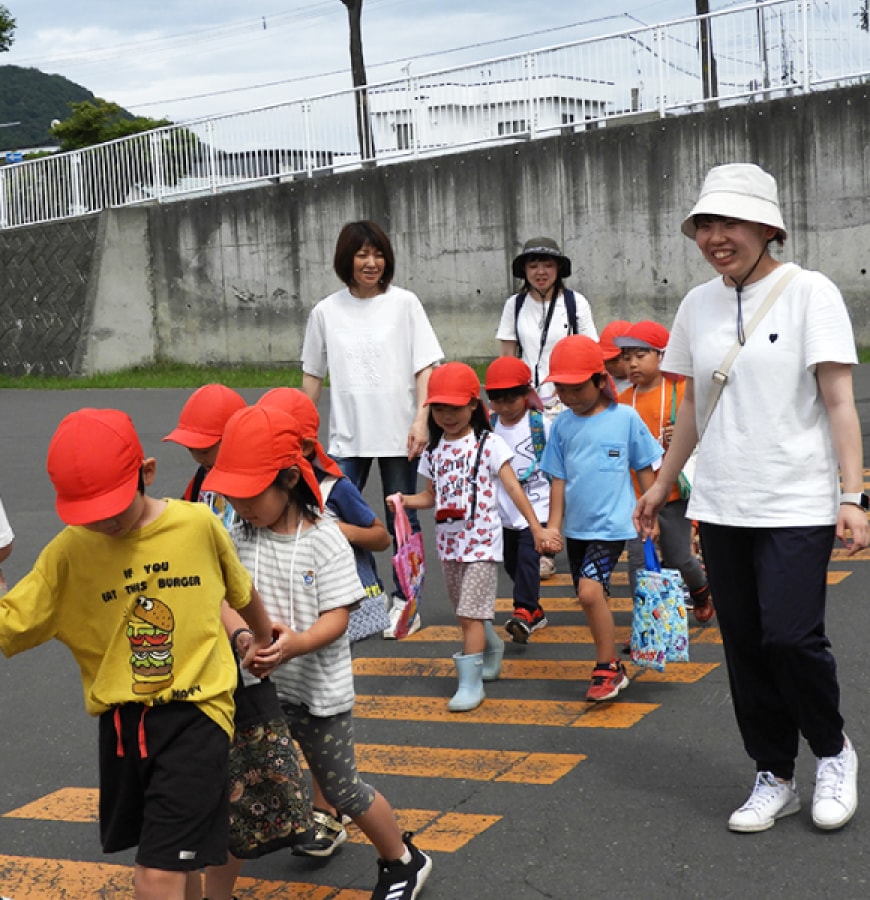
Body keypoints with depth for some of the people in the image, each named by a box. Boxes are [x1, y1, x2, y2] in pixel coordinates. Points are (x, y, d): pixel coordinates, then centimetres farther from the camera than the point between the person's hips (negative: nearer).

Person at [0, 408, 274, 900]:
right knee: (150, 852, 22)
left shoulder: (199, 524, -8)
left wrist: (265, 637, 28)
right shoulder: (70, 551, -6)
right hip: (122, 718, 3)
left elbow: (242, 590, 11)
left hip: (195, 711, -3)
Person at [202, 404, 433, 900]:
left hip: (318, 689, -4)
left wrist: (297, 644, -37)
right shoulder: (241, 538, -2)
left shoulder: (325, 539, -14)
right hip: (258, 684, 4)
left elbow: (337, 617, -17)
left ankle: (404, 860, 31)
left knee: (343, 790, 8)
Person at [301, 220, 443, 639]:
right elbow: (312, 374, 12)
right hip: (347, 436, 2)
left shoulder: (404, 303, -1)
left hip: (398, 433, -1)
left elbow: (425, 366, -3)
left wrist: (421, 420, -12)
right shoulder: (326, 311, 4)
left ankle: (405, 602, 19)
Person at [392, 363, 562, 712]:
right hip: (449, 541, 6)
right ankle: (492, 647, 42)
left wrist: (537, 529, -13)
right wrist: (405, 500, -5)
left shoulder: (489, 444, -8)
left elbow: (513, 488, -9)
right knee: (466, 614, 16)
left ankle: (471, 683, -2)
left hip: (481, 540, -5)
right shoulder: (433, 451, 7)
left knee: (471, 614, -9)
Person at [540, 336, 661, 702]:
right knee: (591, 597, 12)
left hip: (612, 524, -5)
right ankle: (612, 666, 28)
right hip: (577, 527, 5)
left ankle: (607, 668, -6)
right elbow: (558, 478, 7)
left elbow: (645, 468, 2)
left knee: (590, 590, -20)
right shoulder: (563, 425, 3)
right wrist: (554, 524, 2)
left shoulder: (625, 418, -7)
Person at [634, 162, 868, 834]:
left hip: (797, 502, -5)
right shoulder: (698, 305, 9)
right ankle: (774, 777, 22)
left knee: (791, 635, -14)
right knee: (745, 645, 8)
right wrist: (664, 482, 21)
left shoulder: (809, 292, -5)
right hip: (721, 504, 5)